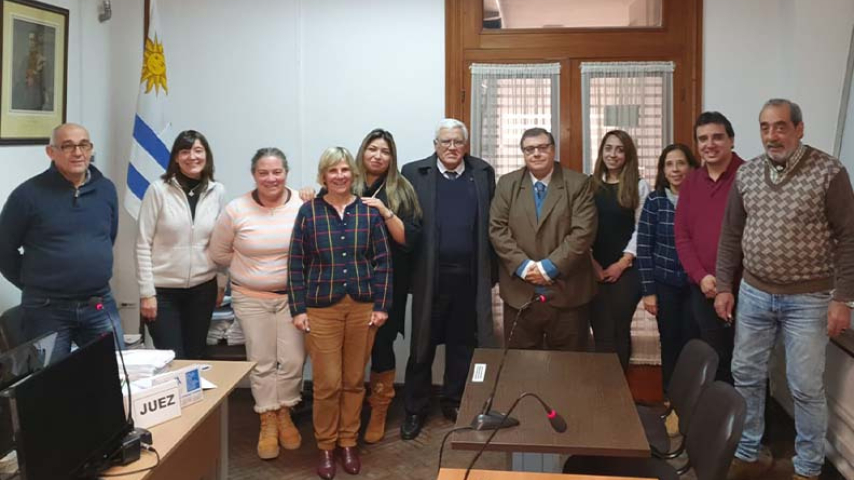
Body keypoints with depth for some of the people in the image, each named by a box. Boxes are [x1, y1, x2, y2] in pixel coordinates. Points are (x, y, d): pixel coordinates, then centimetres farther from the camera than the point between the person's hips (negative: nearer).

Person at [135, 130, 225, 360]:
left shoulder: (217, 192, 1)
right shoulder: (158, 190, -8)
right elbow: (143, 245, -7)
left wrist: (222, 284, 7)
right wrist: (147, 292, -10)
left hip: (203, 289, 3)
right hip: (163, 290, -3)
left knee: (196, 357, 13)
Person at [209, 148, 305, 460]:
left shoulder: (304, 206, -11)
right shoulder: (236, 210, -8)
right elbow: (218, 253, 3)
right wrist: (249, 268, 2)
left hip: (293, 295, 0)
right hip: (251, 298, 0)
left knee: (293, 359, 3)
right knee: (261, 362, 6)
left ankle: (284, 414, 25)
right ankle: (267, 421, 22)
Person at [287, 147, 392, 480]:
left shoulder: (368, 211, 2)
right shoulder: (309, 211, -1)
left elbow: (383, 261, 3)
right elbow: (296, 264, 0)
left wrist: (382, 305, -2)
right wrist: (298, 309, -3)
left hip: (363, 307, 2)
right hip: (322, 309, -1)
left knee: (354, 380, 9)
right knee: (327, 382, -1)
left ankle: (348, 443, 25)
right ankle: (326, 447, 17)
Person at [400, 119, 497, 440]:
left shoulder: (483, 173, 6)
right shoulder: (414, 173, 1)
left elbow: (493, 223, 7)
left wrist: (492, 271, 4)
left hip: (470, 275, 2)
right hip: (429, 275, -2)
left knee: (463, 343, 12)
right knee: (422, 345, 6)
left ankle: (454, 402, 28)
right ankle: (415, 410, 18)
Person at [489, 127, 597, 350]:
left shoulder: (578, 184, 0)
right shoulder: (507, 184, 7)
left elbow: (583, 232, -9)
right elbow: (497, 229, 0)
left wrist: (550, 267, -15)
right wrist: (523, 265, -13)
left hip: (567, 293, -1)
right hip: (519, 293, 2)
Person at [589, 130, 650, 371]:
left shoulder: (639, 186, 1)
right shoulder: (590, 185, 7)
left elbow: (642, 229, -3)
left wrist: (622, 263, -9)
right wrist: (592, 263, -5)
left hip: (626, 269, -2)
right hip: (595, 271, 2)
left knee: (620, 330, 4)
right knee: (602, 332, 1)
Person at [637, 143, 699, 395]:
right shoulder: (654, 201, -3)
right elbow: (644, 247, -2)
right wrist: (648, 290, -5)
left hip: (695, 283, 0)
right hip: (665, 284, 0)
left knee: (692, 343, 3)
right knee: (670, 342, 9)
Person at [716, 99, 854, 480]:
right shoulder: (747, 174, 3)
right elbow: (731, 235, 9)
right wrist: (724, 286, 7)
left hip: (808, 299, -4)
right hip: (754, 294, 4)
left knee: (806, 387, 3)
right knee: (745, 376, 11)